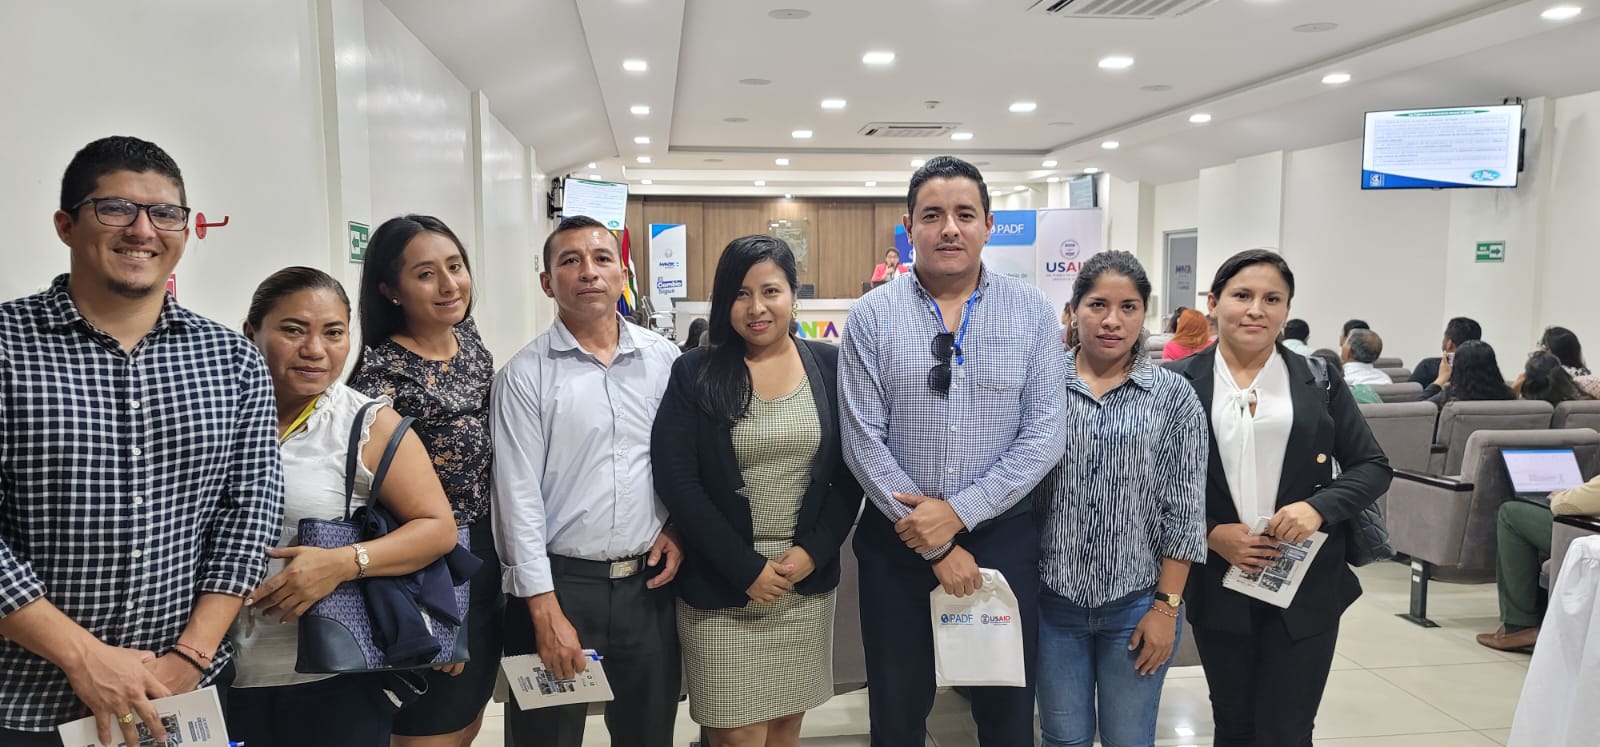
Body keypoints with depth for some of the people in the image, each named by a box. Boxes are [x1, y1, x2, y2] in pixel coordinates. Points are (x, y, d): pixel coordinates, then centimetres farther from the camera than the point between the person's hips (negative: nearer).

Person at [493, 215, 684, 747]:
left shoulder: (665, 360, 3)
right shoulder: (525, 374, -6)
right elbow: (518, 495, -9)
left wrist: (680, 528, -1)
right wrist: (546, 611, -12)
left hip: (650, 583, 3)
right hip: (560, 583, -2)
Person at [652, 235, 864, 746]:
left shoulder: (829, 366, 3)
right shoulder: (694, 374, -5)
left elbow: (850, 473, 3)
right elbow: (676, 483, -10)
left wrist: (812, 552, -9)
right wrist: (746, 569, -13)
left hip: (808, 581, 3)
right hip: (719, 586, -2)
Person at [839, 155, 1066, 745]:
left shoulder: (1032, 313, -1)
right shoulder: (871, 317, -4)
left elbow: (1044, 434, -6)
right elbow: (862, 441, -9)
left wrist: (958, 512, -15)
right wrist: (934, 543, -12)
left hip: (1002, 535, 1)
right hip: (896, 539, 0)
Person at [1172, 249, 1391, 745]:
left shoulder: (1318, 381, 2)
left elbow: (1373, 467, 4)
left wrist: (1319, 507, -14)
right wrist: (1209, 534, -13)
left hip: (1305, 586, 0)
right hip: (1219, 585, 0)